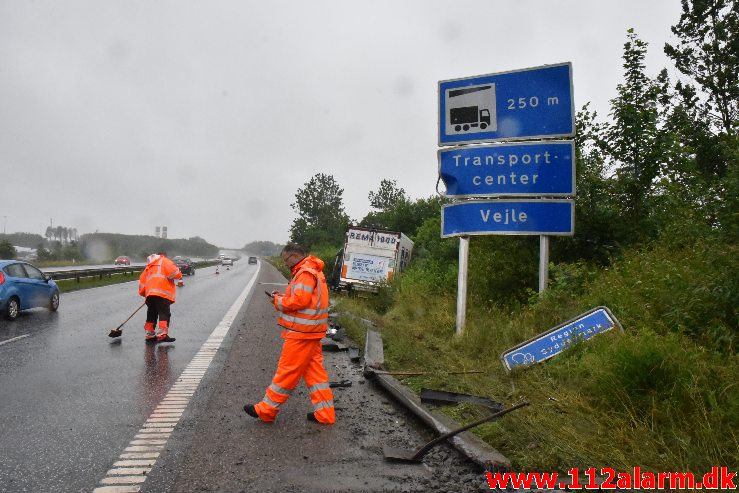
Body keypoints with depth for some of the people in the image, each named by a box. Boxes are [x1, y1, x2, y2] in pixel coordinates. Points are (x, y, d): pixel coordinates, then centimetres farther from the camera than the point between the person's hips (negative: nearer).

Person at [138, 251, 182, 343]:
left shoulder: (149, 266, 32)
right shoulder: (165, 261, 10)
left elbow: (142, 280, 28)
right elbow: (174, 272, -6)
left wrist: (143, 293, 33)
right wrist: (178, 275, 14)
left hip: (149, 294, 7)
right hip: (162, 293, -7)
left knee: (151, 315, 16)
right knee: (164, 314, -12)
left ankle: (149, 335, 18)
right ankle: (162, 335, -23)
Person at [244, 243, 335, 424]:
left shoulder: (305, 273, -16)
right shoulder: (312, 271, 17)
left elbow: (300, 300, -23)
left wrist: (278, 301, -8)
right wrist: (282, 297, 4)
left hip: (301, 334, -10)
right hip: (310, 333, 10)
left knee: (287, 372, 0)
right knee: (314, 370, 12)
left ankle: (265, 410, 11)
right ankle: (324, 413, 15)